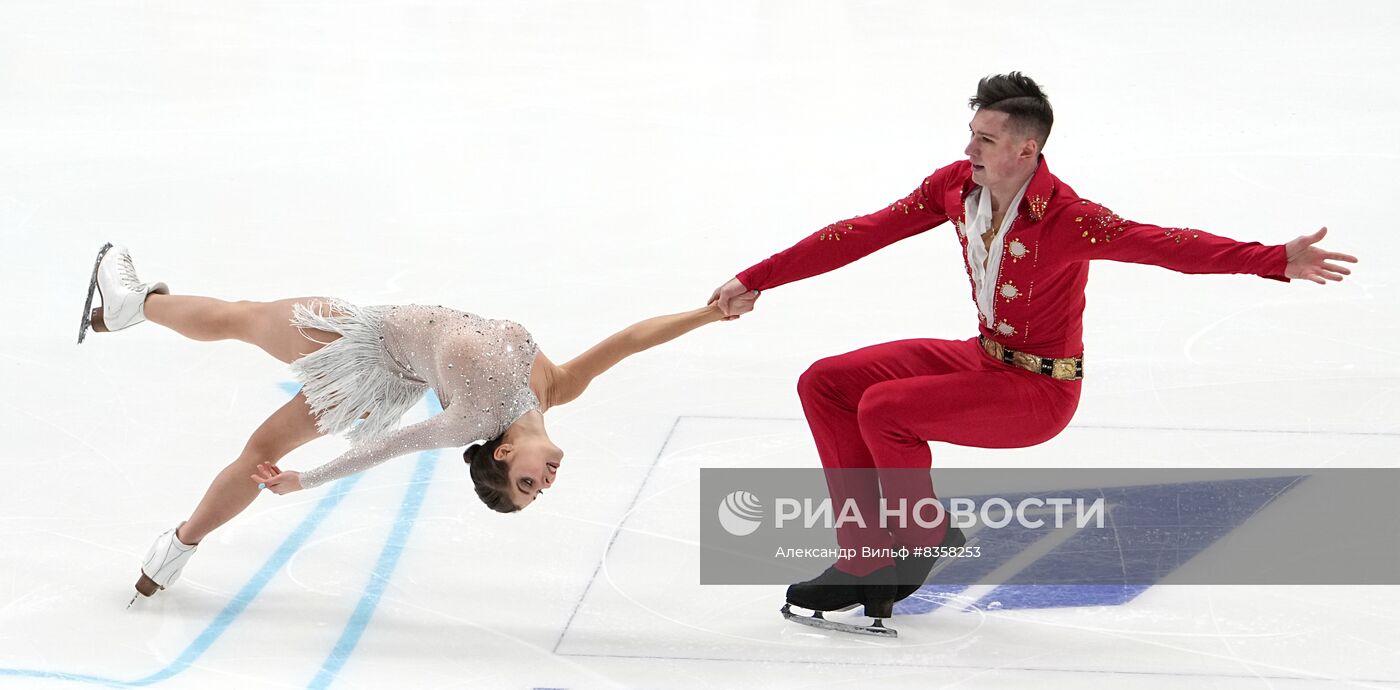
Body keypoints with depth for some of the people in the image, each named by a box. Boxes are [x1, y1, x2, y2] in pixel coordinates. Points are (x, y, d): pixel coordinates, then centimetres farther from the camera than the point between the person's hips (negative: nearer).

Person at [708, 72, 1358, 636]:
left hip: (1041, 390, -7)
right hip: (980, 357, 7)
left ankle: (925, 540, 2)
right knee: (824, 384, -2)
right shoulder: (956, 185, -7)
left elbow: (1164, 244, -36)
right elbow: (863, 234, -1)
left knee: (882, 408, -24)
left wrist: (1276, 259, -50)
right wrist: (756, 280, 1)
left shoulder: (1066, 219, -26)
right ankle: (867, 556, 3)